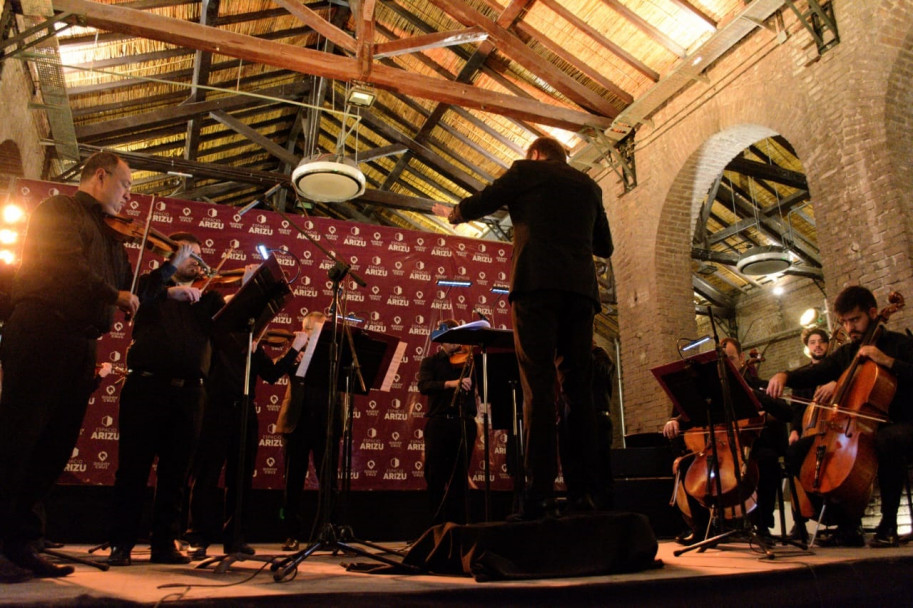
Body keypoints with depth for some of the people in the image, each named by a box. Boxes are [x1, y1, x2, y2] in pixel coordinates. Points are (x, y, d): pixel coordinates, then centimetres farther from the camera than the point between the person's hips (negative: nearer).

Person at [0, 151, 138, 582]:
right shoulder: (60, 211, 2)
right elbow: (66, 268, -15)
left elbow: (132, 291, 20)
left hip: (79, 351, 8)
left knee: (55, 449, 7)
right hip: (42, 339, -8)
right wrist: (115, 295, -7)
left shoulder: (109, 236, 26)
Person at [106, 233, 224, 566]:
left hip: (189, 392, 3)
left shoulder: (206, 296, 17)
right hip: (147, 386, -2)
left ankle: (164, 542, 14)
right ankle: (121, 544, 12)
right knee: (133, 467, 2)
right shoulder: (152, 284, 12)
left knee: (175, 471, 5)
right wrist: (170, 289, -22)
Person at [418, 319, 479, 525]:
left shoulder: (468, 360, 13)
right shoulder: (431, 362, 10)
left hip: (464, 423, 1)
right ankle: (437, 525, 13)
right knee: (435, 477, 2)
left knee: (460, 477, 4)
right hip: (438, 422, 0)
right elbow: (424, 386, -9)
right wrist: (451, 383, -24)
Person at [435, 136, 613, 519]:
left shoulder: (527, 171, 12)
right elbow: (604, 246, 27)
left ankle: (540, 496, -15)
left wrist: (451, 213, 35)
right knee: (578, 389, 3)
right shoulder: (588, 185, 24)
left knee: (538, 388, -11)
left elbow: (478, 204, 14)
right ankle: (583, 493, 2)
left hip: (537, 284, -4)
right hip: (580, 288, 5)